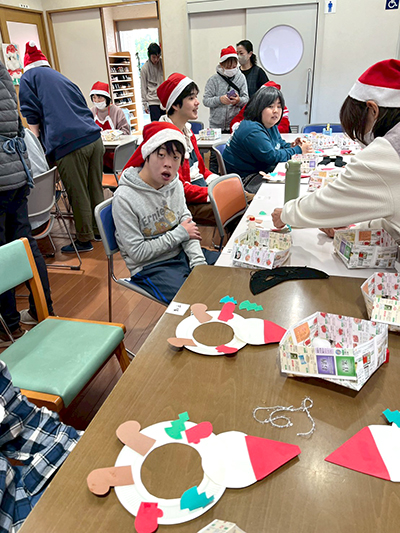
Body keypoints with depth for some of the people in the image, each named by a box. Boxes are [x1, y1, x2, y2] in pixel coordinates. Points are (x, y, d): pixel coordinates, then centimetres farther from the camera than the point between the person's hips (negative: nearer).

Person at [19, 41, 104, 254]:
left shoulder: (29, 77, 12)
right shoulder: (63, 78, 29)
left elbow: (32, 116, 3)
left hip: (69, 145, -7)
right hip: (94, 138, 7)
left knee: (79, 196, 1)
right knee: (96, 190, 14)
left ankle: (84, 239, 12)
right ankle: (98, 230, 26)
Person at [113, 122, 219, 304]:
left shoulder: (175, 185, 0)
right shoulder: (124, 198, -19)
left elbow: (188, 225, 4)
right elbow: (138, 253, -18)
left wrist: (198, 262, -12)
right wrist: (179, 234, -13)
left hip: (181, 254, 7)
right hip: (150, 268, -6)